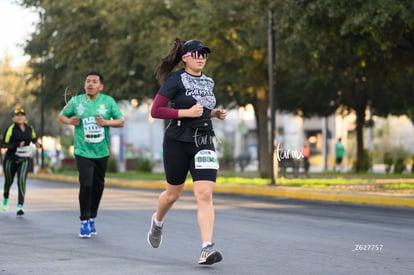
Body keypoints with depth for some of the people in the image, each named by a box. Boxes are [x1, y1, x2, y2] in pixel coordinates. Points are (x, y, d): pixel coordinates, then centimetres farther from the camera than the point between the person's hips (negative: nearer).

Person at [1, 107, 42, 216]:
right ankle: (5, 200, 46)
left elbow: (34, 138, 23)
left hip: (24, 160, 1)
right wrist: (17, 145, -25)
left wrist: (37, 143, 0)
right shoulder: (11, 129, -10)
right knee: (9, 181, 16)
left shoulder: (29, 129, 3)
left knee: (22, 182, -17)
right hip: (10, 159, -1)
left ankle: (20, 206, -20)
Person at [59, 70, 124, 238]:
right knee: (86, 185, -14)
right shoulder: (76, 101, 0)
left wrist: (106, 122, -17)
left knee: (98, 186, 11)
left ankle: (92, 219, 28)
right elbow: (61, 116, 12)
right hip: (83, 151, -2)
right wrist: (70, 121, -9)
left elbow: (121, 122, 1)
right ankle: (84, 222, -3)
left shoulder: (108, 101, 0)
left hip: (102, 152, 2)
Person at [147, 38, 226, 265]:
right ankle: (158, 221, 47)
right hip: (178, 142, -4)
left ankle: (207, 249, -18)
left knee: (205, 195, -12)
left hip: (204, 143, 4)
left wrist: (214, 113, 8)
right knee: (173, 192, 13)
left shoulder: (208, 82, 12)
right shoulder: (175, 80, -8)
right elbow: (155, 111, -14)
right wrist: (187, 113, -20)